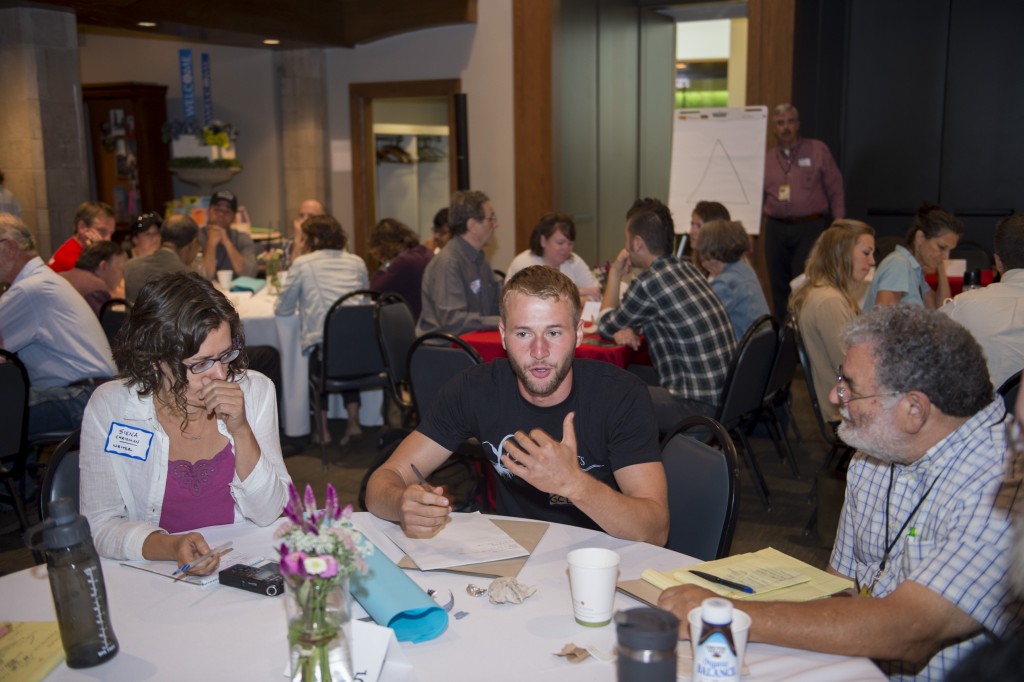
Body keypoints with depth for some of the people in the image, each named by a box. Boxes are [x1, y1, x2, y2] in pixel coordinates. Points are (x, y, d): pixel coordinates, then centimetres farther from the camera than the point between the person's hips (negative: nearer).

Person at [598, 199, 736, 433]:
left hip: (701, 408, -9)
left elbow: (606, 327, 2)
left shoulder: (648, 282, -17)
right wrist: (629, 328, 3)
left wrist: (614, 273, 12)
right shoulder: (687, 268, 6)